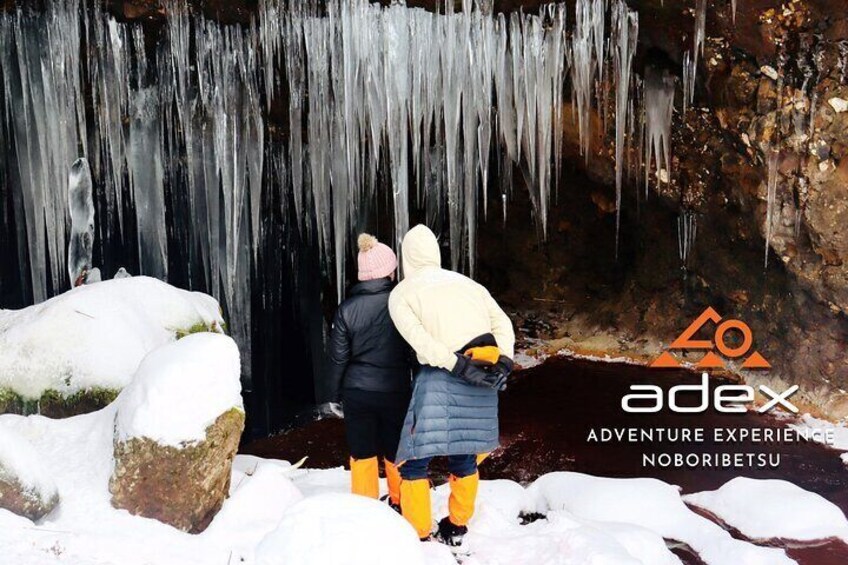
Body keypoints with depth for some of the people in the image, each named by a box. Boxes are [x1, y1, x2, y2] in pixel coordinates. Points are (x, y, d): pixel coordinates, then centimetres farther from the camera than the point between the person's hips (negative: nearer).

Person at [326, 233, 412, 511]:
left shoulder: (347, 309, -7)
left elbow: (338, 356, -1)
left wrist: (335, 392, 11)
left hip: (357, 392, 1)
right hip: (396, 391, -1)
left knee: (362, 454, 12)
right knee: (396, 452, 15)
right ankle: (400, 503, 31)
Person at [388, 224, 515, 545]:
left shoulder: (401, 293, 7)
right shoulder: (466, 283, 18)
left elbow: (419, 338, -11)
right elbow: (502, 323, 7)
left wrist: (459, 367, -15)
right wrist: (504, 362, -3)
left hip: (441, 378, -5)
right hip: (482, 379, 5)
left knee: (415, 460, 6)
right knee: (464, 455, 19)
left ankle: (418, 536, 7)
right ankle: (457, 526, 31)